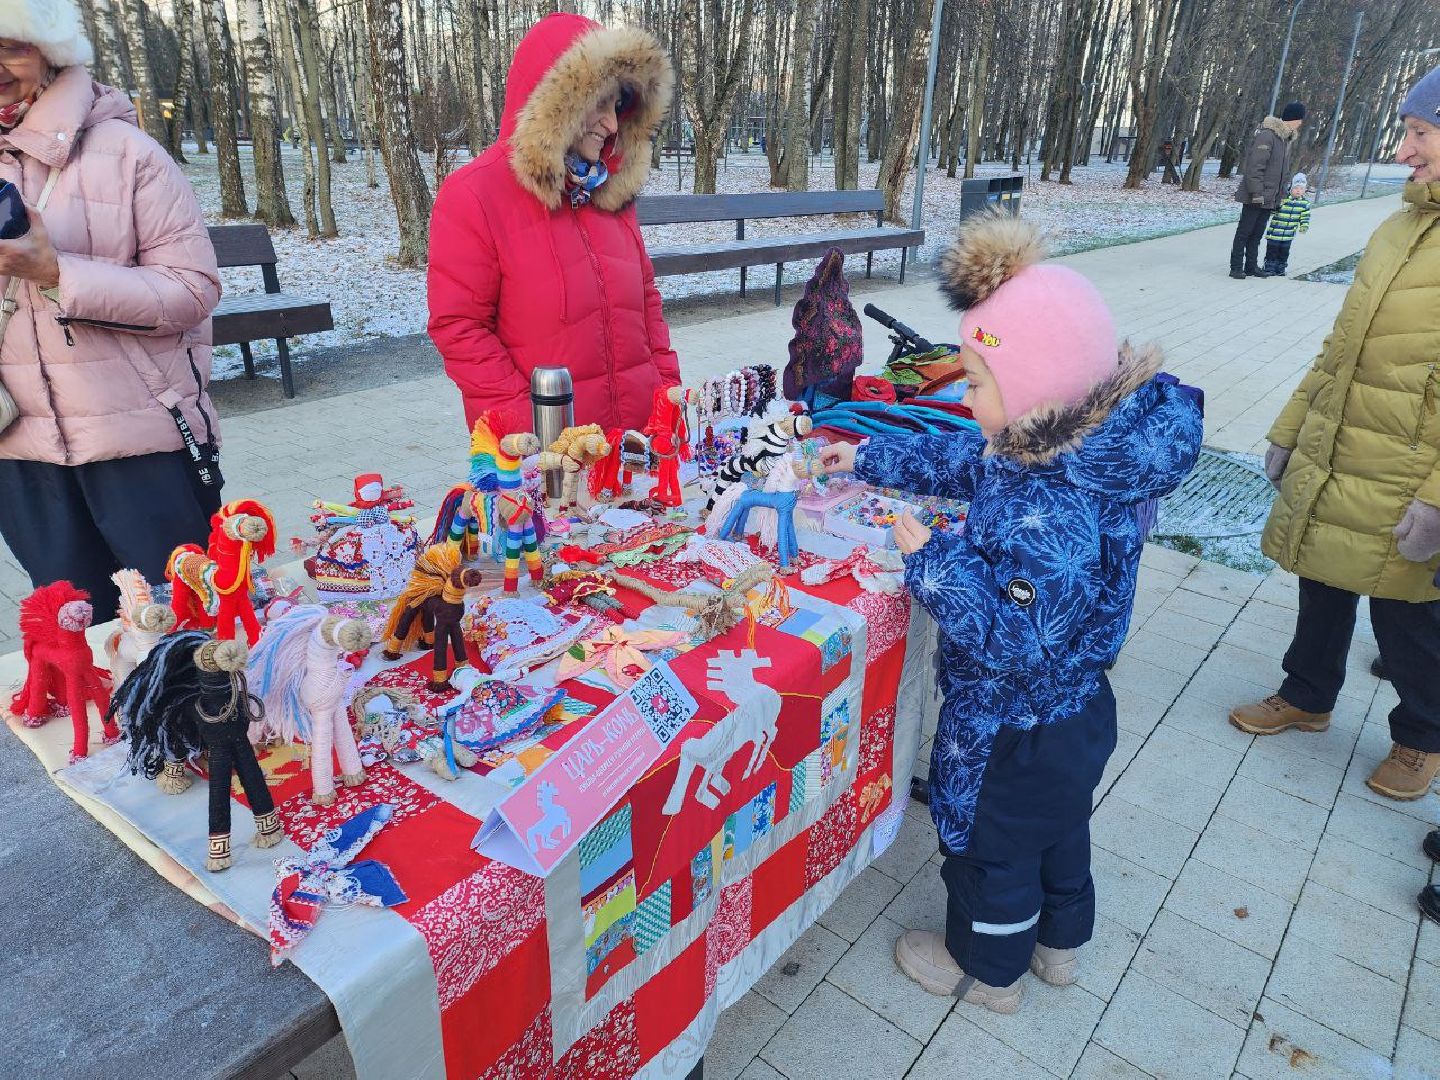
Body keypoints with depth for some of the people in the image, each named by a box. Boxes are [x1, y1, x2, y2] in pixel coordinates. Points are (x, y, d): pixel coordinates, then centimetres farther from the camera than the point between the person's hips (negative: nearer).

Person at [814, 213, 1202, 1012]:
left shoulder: (1049, 515, -38)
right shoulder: (1060, 445, -8)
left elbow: (1015, 637, -36)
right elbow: (960, 462, 6)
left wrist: (930, 562, -31)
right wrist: (866, 458, 11)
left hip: (1012, 734, -9)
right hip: (1070, 710, 9)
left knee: (991, 843, 17)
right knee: (1058, 826, 29)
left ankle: (987, 969, 43)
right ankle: (1059, 943, 55)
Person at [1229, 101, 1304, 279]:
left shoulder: (1287, 138, 15)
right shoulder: (1266, 135, -15)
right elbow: (1255, 167, -20)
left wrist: (1285, 188, 15)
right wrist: (1257, 192, -22)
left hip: (1269, 197, 9)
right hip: (1256, 196, -9)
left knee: (1257, 233, 12)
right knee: (1244, 232, -2)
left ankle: (1251, 266, 17)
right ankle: (1236, 267, 1)